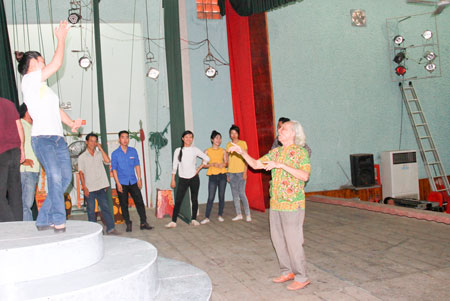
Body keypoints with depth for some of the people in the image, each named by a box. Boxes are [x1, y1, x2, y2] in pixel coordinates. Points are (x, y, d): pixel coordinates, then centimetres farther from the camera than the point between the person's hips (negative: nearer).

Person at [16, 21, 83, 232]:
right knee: (54, 176, -19)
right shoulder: (30, 80, 0)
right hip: (42, 138, -8)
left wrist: (71, 123, 7)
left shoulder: (42, 87, 26)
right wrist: (61, 38, 3)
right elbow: (57, 64, -7)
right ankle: (58, 221, -15)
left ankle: (44, 220, 8)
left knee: (65, 177, 0)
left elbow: (56, 109, 24)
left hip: (58, 138, 8)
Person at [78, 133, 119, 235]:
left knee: (106, 207, -3)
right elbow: (81, 173, 1)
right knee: (91, 210, 5)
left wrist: (100, 148, -4)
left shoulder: (99, 154, 10)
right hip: (89, 188, -1)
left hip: (101, 187, 1)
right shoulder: (82, 157, 5)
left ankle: (110, 228, -2)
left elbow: (107, 161, -9)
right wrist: (84, 187, -8)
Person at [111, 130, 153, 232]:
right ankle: (128, 224, 17)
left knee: (139, 202, -1)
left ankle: (143, 223, 6)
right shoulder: (115, 153, -3)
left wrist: (139, 179, 3)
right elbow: (114, 169, -3)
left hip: (133, 182, 2)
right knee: (124, 204, 5)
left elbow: (137, 165, 8)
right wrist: (118, 183, -9)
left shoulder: (133, 151, 4)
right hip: (122, 183, -2)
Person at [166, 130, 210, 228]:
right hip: (182, 179, -1)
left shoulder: (195, 150, 1)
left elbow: (206, 158, 10)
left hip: (194, 178, 1)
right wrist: (173, 180, 1)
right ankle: (173, 221, -5)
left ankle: (194, 219, 19)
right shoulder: (178, 151, 1)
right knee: (178, 201, -7)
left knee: (194, 200, 7)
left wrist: (199, 169, 3)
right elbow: (175, 166, 3)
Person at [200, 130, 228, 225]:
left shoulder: (223, 151, 8)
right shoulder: (207, 151, 3)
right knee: (210, 197, -5)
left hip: (222, 175, 2)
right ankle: (207, 217, 1)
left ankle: (220, 215, 18)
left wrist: (224, 164, -11)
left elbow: (226, 163, 11)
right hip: (213, 176, -2)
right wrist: (213, 164, -14)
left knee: (221, 196, 6)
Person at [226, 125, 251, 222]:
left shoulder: (243, 143, 1)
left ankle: (248, 214, -1)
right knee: (235, 194, 6)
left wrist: (245, 172, -9)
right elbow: (229, 159, 12)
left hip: (241, 172, -4)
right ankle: (239, 214, 14)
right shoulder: (228, 145, 10)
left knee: (242, 193, -9)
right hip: (231, 172, 4)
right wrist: (228, 173, 8)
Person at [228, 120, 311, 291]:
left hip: (292, 205, -7)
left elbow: (305, 175, -21)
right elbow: (256, 164, 15)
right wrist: (242, 152, 1)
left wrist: (281, 165, -23)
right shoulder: (276, 152, 13)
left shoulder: (300, 151, -8)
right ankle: (288, 272, 27)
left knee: (293, 241, -3)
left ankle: (301, 278, 10)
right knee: (277, 239, 13)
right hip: (275, 204, 7)